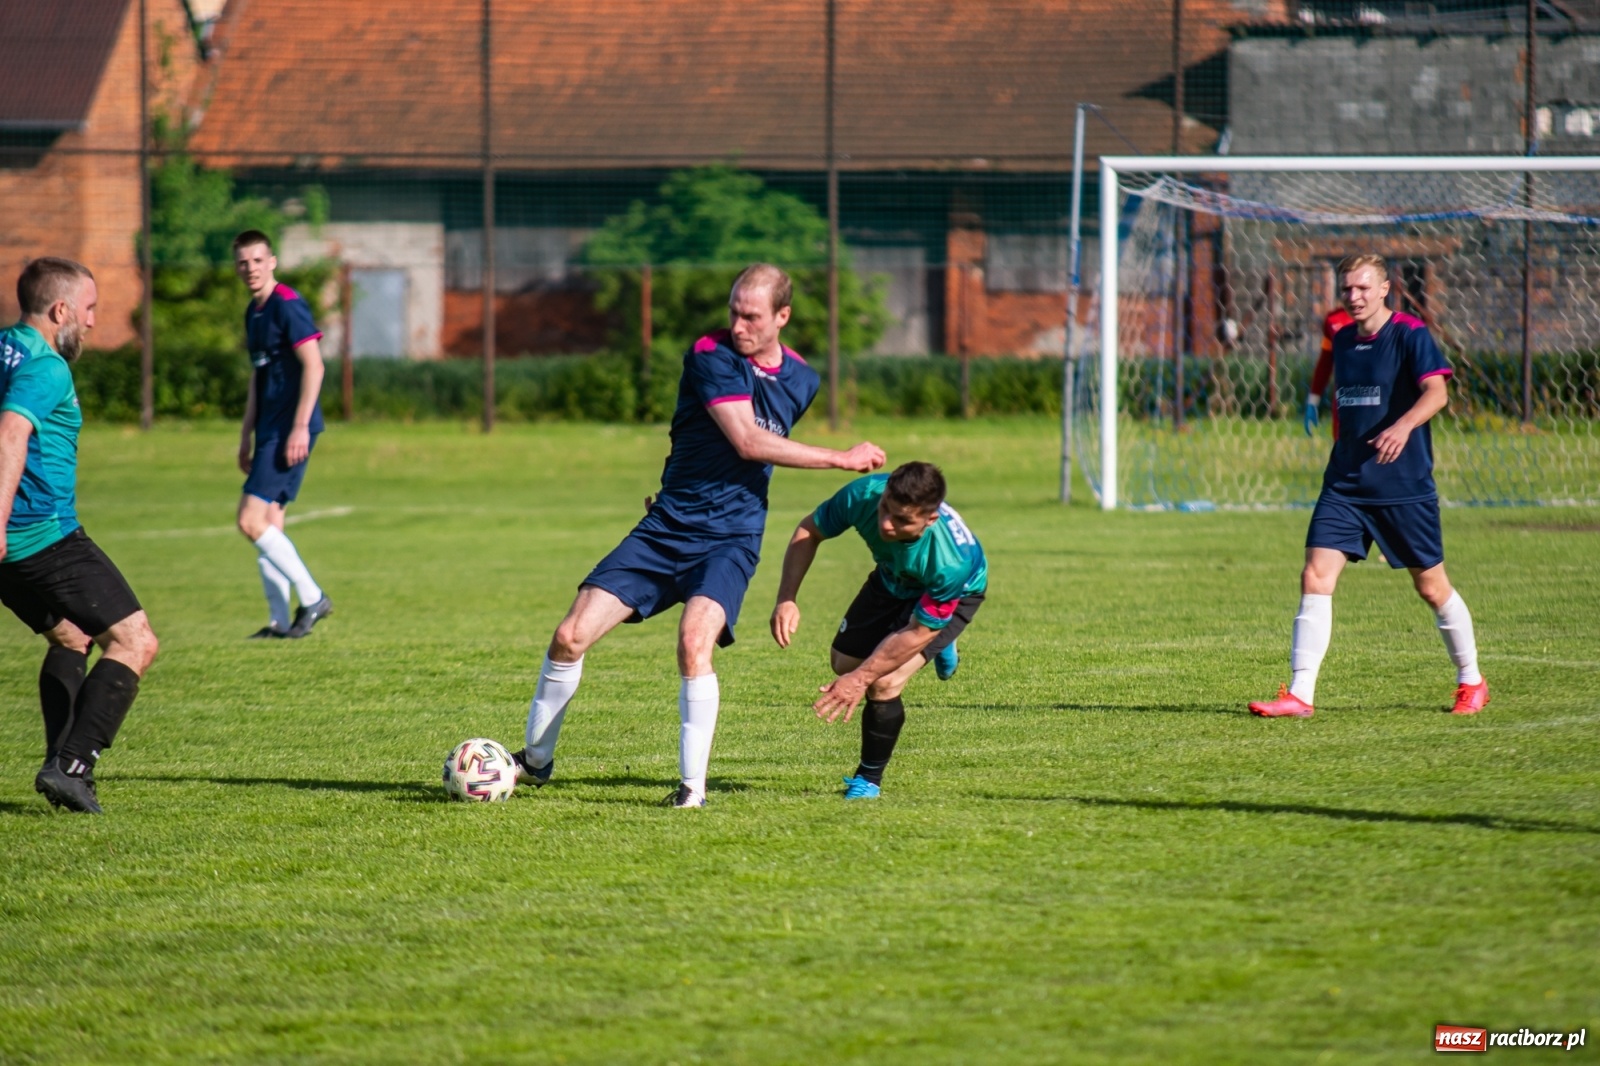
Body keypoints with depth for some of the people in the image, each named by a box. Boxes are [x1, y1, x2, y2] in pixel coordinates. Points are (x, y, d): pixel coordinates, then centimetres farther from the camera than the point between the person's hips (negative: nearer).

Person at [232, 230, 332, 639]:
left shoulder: (287, 305, -12)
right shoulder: (254, 312, 17)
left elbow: (314, 365, -19)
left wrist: (300, 427, -23)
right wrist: (247, 435, 26)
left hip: (289, 432, -10)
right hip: (269, 430, 10)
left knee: (251, 520, -13)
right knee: (268, 525, 9)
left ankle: (312, 598, -5)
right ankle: (279, 621, 12)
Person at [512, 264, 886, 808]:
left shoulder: (801, 381, 6)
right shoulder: (711, 356, -10)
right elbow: (748, 441, -19)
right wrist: (843, 459, -14)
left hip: (730, 538, 1)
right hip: (665, 530, -1)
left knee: (694, 640, -28)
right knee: (570, 636, -8)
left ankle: (693, 785, -19)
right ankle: (536, 759, 14)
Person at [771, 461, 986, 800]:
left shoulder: (952, 561, -46)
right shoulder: (863, 494, -37)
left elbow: (917, 633, -31)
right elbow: (808, 532, -17)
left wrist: (861, 679, -31)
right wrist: (787, 599, -27)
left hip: (952, 594, -5)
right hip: (893, 579, 5)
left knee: (884, 683, -19)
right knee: (844, 663, 15)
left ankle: (869, 779, 6)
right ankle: (937, 648, 41)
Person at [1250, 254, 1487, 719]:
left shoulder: (1410, 335, -10)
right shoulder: (1342, 340, 10)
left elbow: (1436, 391, -25)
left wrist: (1403, 425, -42)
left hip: (1405, 486, -5)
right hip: (1345, 484, 5)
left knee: (1431, 587, 6)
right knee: (1315, 576, -10)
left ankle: (1471, 682, 26)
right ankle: (1299, 694, -11)